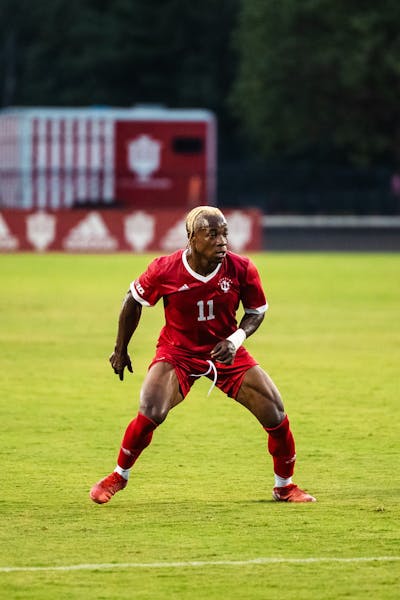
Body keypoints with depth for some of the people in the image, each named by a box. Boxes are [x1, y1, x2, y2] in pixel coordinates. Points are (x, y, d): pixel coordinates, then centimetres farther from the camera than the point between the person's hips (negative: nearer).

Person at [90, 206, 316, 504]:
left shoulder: (241, 269, -17)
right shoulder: (165, 270, -21)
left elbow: (258, 310, -1)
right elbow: (134, 302, -3)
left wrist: (236, 339, -20)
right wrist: (121, 350, 6)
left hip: (226, 352, 2)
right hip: (177, 352, -2)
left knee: (275, 413, -6)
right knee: (150, 414, -23)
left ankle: (284, 485, 18)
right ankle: (118, 477, 3)